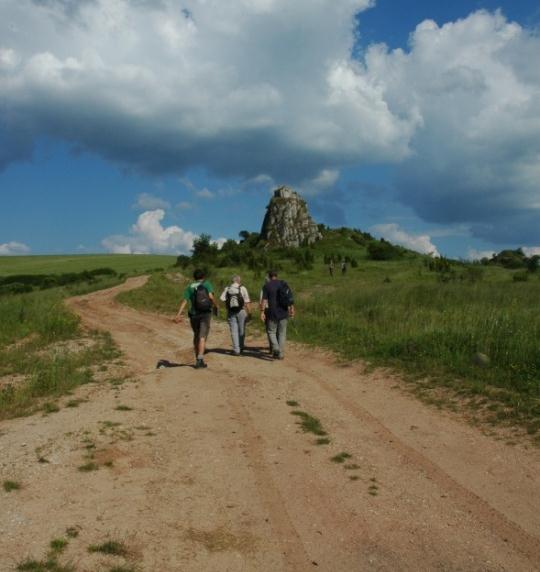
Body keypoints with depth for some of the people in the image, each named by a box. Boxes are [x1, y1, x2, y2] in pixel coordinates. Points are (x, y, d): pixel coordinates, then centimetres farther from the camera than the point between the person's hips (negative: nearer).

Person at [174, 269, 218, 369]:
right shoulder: (206, 284, 3)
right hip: (206, 313, -3)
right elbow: (211, 296, -14)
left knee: (196, 336, 19)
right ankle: (200, 359, -22)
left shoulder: (190, 287, 9)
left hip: (194, 314, 3)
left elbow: (184, 301, -3)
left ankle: (198, 358, 26)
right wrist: (215, 306, 3)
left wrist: (178, 314, -9)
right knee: (202, 337, -7)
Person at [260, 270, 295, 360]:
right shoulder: (284, 284, 6)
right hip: (283, 312, 3)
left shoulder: (267, 286, -4)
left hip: (272, 313, -3)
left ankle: (275, 348, -12)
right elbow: (290, 298, 4)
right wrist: (292, 309, 9)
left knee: (271, 332, 10)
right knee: (282, 333, 10)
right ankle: (281, 353, 10)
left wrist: (262, 312, -12)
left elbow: (264, 300, -11)